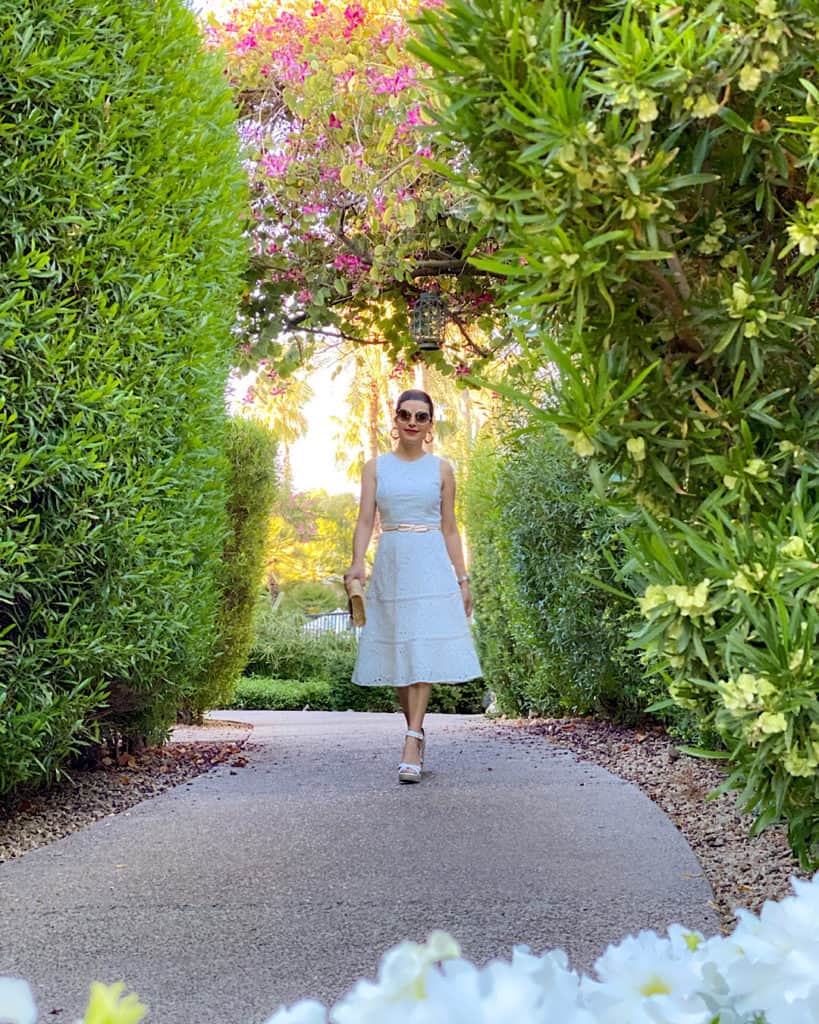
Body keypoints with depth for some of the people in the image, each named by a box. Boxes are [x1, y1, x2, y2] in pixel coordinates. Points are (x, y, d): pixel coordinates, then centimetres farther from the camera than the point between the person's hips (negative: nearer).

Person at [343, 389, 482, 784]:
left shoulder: (440, 469, 8)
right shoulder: (376, 467, 8)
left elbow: (450, 529, 10)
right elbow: (365, 520, 0)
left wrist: (462, 580, 6)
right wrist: (357, 562, -17)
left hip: (430, 565, -1)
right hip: (390, 564, 2)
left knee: (424, 651, -11)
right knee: (398, 652, 4)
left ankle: (411, 745, -15)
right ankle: (417, 731, 20)